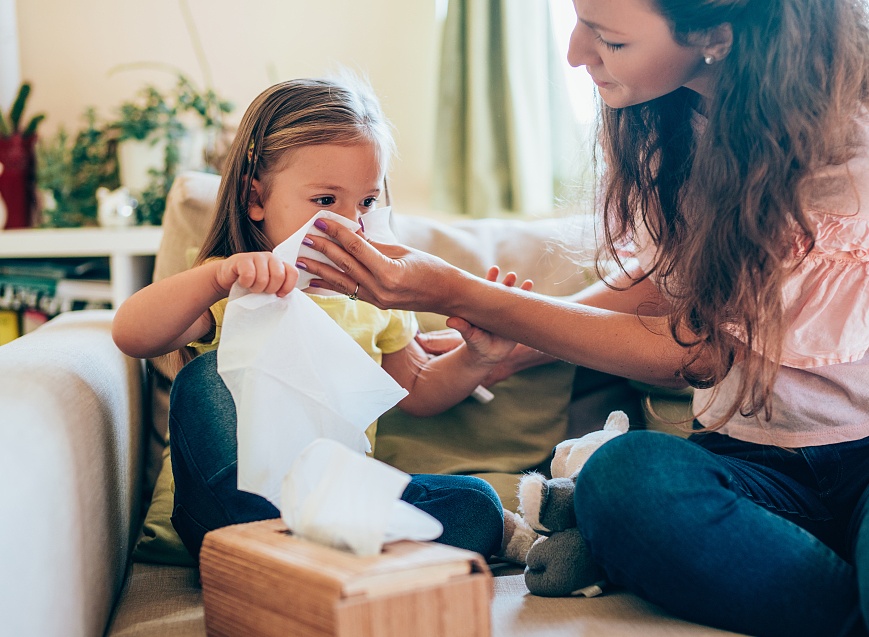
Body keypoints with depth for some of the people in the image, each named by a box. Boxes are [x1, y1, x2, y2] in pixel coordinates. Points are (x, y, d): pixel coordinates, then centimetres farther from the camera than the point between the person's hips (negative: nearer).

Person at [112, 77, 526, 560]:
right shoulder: (231, 287, -5)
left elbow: (419, 390, 22)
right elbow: (131, 336, -24)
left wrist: (477, 357, 2)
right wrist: (216, 277, -40)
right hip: (232, 498, -3)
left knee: (476, 504, -18)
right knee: (210, 375, -28)